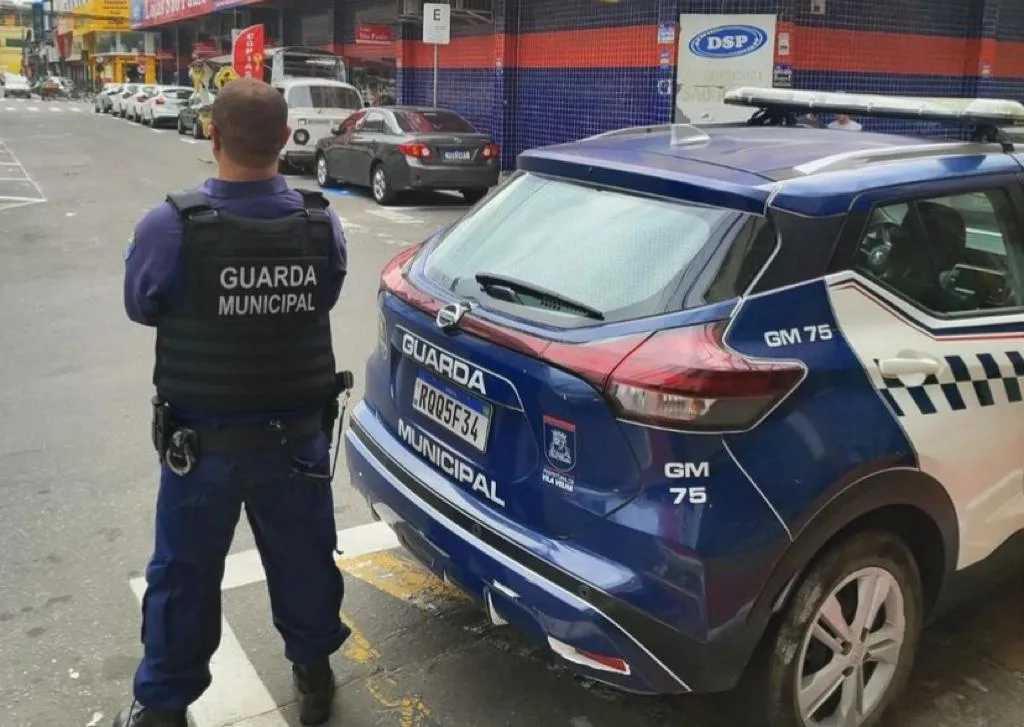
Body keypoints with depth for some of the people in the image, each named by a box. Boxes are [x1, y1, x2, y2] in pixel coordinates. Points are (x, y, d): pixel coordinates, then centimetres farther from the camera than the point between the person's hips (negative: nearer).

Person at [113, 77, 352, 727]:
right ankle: (314, 672, 42)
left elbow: (142, 308, -2)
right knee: (303, 558, 21)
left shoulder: (170, 228, -20)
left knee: (185, 575, 16)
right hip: (299, 436, 2)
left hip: (201, 443, -2)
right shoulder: (324, 225, -13)